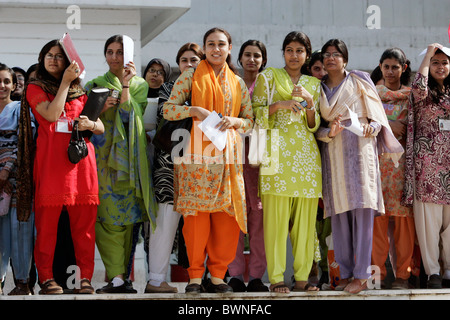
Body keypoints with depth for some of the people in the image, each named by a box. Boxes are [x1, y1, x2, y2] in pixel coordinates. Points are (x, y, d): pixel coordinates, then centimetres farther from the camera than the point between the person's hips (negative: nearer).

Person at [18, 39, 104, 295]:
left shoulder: (80, 92, 22)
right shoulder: (35, 88, 11)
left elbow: (101, 128, 19)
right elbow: (51, 115, -8)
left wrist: (90, 124, -3)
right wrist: (64, 83, -6)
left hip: (81, 156, 3)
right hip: (51, 158, -3)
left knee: (84, 221, -2)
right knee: (48, 219, -6)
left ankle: (86, 278, 1)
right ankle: (46, 277, 0)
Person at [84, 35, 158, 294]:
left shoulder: (140, 85, 11)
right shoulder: (95, 85, 14)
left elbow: (128, 115, -4)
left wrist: (125, 85, -9)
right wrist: (101, 108, -10)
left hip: (129, 156, 0)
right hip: (102, 157, 0)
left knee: (127, 217, -2)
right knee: (108, 216, -9)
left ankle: (120, 276, 2)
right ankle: (117, 277, -13)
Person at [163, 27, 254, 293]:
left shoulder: (237, 83, 16)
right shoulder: (191, 76, 8)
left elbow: (250, 121, 16)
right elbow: (168, 109, 3)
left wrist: (234, 121, -4)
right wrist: (194, 110, -12)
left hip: (226, 154, 3)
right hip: (196, 153, -3)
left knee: (226, 215, -3)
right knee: (196, 214, -6)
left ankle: (218, 276, 6)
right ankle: (195, 277, 0)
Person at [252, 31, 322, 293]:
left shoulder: (314, 84, 18)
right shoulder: (269, 77, 9)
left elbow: (314, 125, 14)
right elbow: (256, 112, 2)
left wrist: (308, 102, -4)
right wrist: (279, 104, -13)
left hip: (307, 154, 4)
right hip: (278, 153, -3)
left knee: (305, 218, 1)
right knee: (277, 216, -9)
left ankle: (302, 276, 5)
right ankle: (276, 278, -7)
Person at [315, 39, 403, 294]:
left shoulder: (359, 81, 7)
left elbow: (376, 114, 5)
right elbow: (316, 127, 11)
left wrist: (371, 127, -16)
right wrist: (329, 132, -11)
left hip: (359, 148, -3)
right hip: (333, 153, 3)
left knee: (362, 209, -10)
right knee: (338, 211, 0)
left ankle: (362, 275, -11)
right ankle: (346, 273, 6)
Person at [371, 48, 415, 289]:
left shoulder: (412, 95, 11)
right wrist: (387, 125, -9)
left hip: (402, 159, 0)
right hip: (376, 158, 1)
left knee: (402, 215, -5)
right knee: (377, 215, -5)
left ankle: (402, 274, 0)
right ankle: (377, 271, 1)